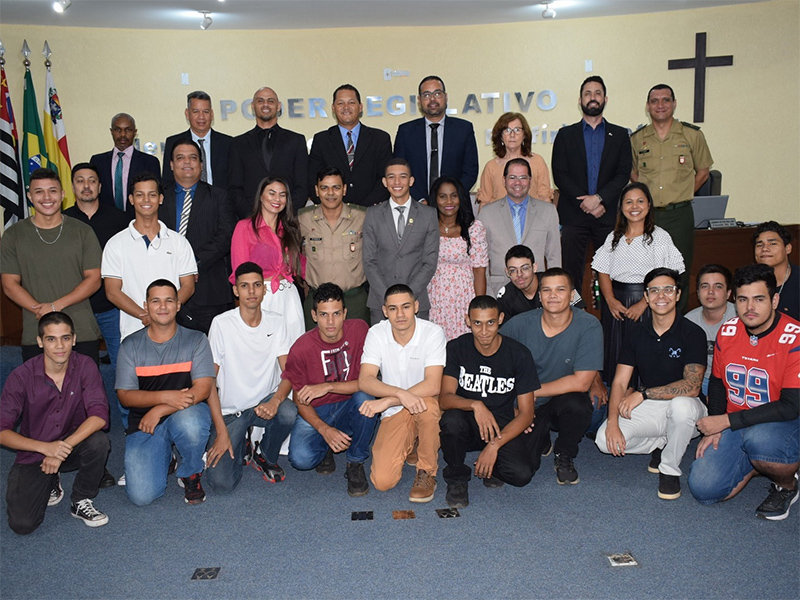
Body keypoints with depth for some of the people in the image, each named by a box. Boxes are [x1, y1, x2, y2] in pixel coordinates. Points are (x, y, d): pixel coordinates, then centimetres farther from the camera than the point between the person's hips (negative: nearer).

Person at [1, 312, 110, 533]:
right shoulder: (22, 376, -15)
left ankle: (81, 502, -5)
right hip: (33, 454, 0)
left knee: (98, 441, -33)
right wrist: (45, 447, -30)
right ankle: (50, 482, 18)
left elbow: (99, 416, -22)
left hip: (72, 447, 1)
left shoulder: (85, 366, -13)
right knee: (22, 524, -17)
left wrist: (64, 448, -33)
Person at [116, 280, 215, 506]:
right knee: (141, 496, -16)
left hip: (187, 413, -1)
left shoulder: (196, 340, -1)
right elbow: (125, 395, -4)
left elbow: (203, 389, -11)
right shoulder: (131, 345, 2)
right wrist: (166, 397, -21)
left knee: (190, 422, -40)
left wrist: (160, 410, -19)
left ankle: (191, 474, -6)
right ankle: (164, 456, 20)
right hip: (143, 422, 1)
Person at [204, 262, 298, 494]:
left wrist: (276, 400, -26)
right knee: (221, 483, -18)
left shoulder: (276, 322, 0)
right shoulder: (222, 324, -10)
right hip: (230, 410, -2)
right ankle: (239, 445, 18)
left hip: (265, 403, 2)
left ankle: (266, 457, 0)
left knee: (288, 412, -33)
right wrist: (221, 431, -15)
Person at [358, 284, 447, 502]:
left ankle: (427, 473, -14)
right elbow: (365, 380, -18)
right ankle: (408, 446, 21)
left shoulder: (433, 333, -16)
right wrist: (400, 393, -36)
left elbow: (433, 386, -26)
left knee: (426, 402, -39)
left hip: (427, 406, -2)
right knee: (382, 481, -15)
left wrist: (386, 401, -31)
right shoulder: (376, 333, -8)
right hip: (394, 414, 2)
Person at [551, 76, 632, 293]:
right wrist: (584, 202, -9)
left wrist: (599, 198, -12)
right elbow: (560, 175, 0)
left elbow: (623, 174, 3)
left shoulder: (620, 135, 12)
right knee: (571, 272, -1)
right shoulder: (566, 135, 10)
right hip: (574, 215, 0)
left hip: (608, 215, 1)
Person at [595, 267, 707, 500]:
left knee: (682, 405, -40)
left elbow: (692, 386, -24)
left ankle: (670, 469, -12)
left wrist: (643, 393, -26)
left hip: (682, 407, -4)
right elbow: (620, 382, -2)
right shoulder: (637, 333, 2)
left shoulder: (692, 334, -11)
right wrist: (613, 422, -18)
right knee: (605, 440, -20)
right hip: (646, 409, 4)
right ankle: (660, 444, 11)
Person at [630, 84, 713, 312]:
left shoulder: (692, 135, 2)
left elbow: (702, 171, 12)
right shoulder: (637, 139, 6)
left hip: (679, 215, -1)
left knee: (679, 275, 2)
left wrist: (681, 195, 6)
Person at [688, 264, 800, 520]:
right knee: (703, 489, -10)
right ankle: (758, 463, 18)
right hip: (735, 428, 5)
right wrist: (714, 428, 0)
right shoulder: (727, 332, -1)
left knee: (758, 438, -40)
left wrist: (727, 420, -21)